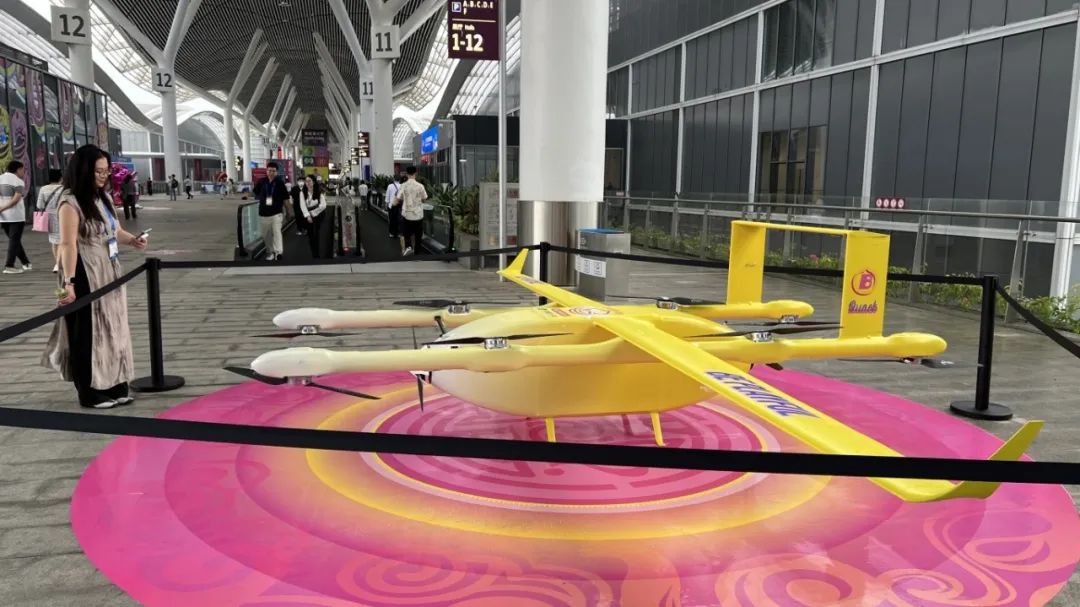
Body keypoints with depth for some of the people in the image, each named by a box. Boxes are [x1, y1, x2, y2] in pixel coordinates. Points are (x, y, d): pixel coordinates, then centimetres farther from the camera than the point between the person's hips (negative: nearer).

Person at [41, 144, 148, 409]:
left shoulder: (101, 198, 11)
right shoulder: (71, 202, -15)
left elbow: (114, 230, 22)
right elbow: (68, 245, -22)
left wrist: (132, 240, 0)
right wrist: (69, 283, -29)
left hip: (109, 274, 9)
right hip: (86, 278, -9)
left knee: (113, 330, 12)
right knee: (89, 334, 0)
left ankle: (114, 387, 22)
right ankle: (91, 393, 11)